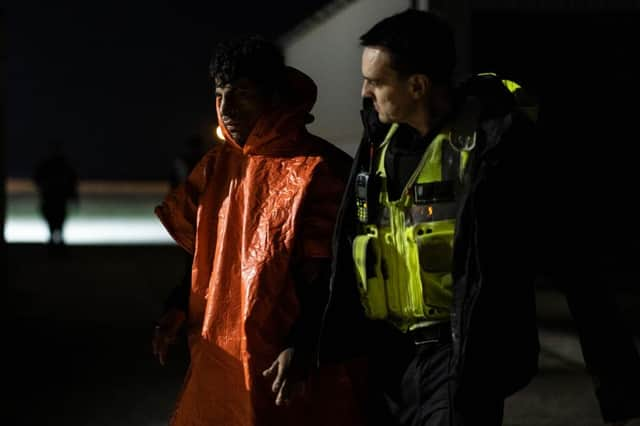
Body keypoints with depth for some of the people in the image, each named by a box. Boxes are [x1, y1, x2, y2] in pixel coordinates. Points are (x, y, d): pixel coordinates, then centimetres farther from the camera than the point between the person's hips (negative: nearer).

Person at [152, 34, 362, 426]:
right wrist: (181, 308, 5)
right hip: (218, 354, 6)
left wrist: (302, 348, -19)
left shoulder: (318, 170, -11)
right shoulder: (218, 165, 9)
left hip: (282, 362, -6)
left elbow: (331, 276, -13)